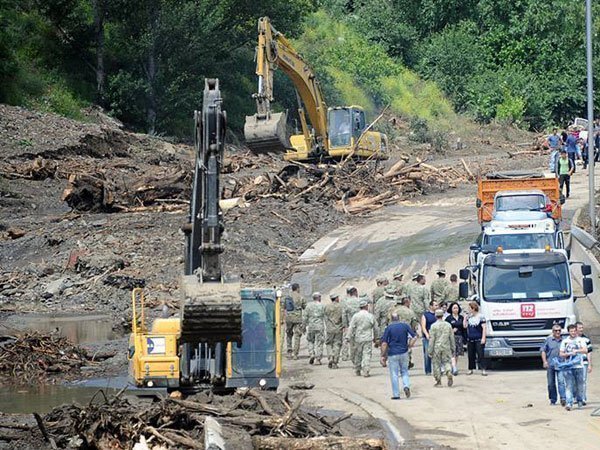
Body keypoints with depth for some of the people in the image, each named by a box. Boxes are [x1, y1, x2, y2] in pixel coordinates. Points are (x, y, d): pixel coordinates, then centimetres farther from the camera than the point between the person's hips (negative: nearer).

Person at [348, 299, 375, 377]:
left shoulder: (355, 316, -5)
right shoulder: (371, 316, -3)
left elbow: (351, 329, -5)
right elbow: (375, 328, 5)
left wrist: (351, 340, 2)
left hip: (358, 339, 1)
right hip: (368, 339, -1)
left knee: (358, 355, 13)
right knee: (367, 355, -1)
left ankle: (357, 371, 23)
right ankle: (365, 372, -9)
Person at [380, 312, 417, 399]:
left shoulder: (389, 328, -5)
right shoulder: (405, 325, 1)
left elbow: (384, 343, -8)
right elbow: (414, 337, -3)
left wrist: (383, 356, -3)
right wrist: (409, 346, 8)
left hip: (393, 354, -2)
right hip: (404, 353, 2)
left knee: (394, 374, 4)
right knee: (404, 371, 18)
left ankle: (396, 395, 6)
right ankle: (406, 386, -7)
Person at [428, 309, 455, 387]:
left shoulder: (433, 326, -8)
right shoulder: (448, 325, 3)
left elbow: (431, 339, -8)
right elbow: (452, 338, 9)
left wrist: (430, 351, -3)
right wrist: (452, 348, 18)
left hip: (436, 348, -2)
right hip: (446, 347, 2)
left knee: (436, 364, 6)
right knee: (447, 362, 9)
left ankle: (438, 382, 8)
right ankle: (449, 373, -20)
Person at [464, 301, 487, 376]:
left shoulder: (480, 316, -4)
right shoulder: (469, 317, 11)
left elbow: (484, 328, -6)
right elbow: (465, 326, 11)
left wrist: (483, 338, -12)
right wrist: (465, 318, 5)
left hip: (478, 339, -5)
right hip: (470, 339, 5)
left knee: (480, 354, -8)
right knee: (470, 355, 9)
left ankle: (483, 369, -9)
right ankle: (471, 369, 18)